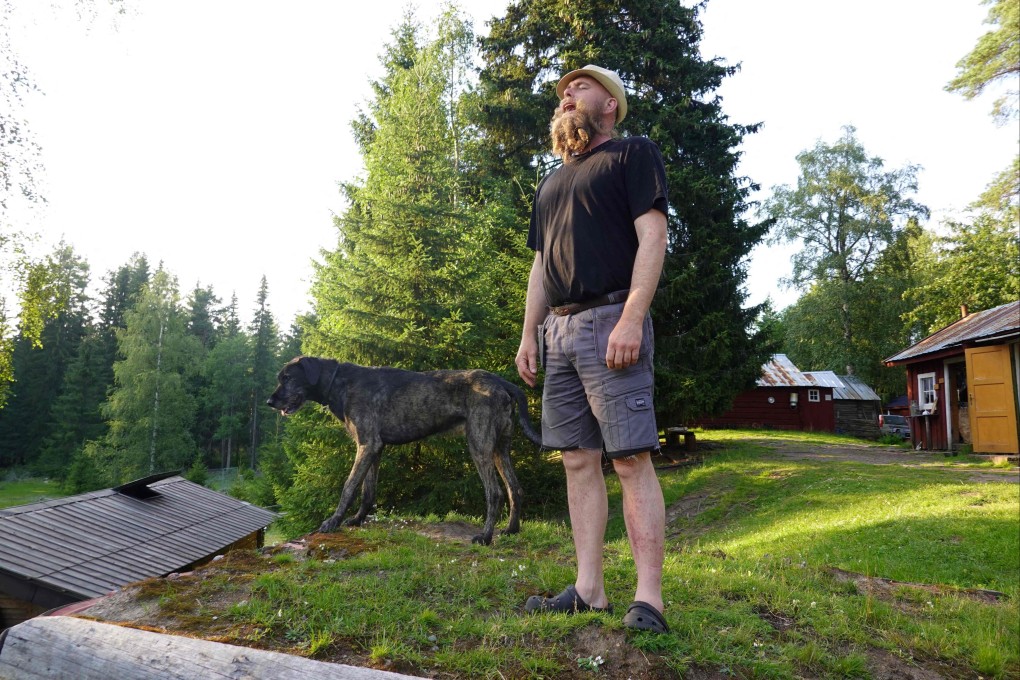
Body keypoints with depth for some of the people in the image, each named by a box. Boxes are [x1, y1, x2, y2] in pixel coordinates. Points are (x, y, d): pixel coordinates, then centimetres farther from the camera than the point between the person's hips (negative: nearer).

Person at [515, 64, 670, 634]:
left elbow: (652, 236, -7)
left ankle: (649, 598, -4)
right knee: (579, 460, 4)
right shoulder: (553, 181, 27)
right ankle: (589, 591, 9)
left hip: (609, 320, -7)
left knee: (631, 458, -9)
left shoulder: (634, 154, 6)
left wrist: (632, 318, -19)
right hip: (558, 329, 7)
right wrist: (529, 335, 15)